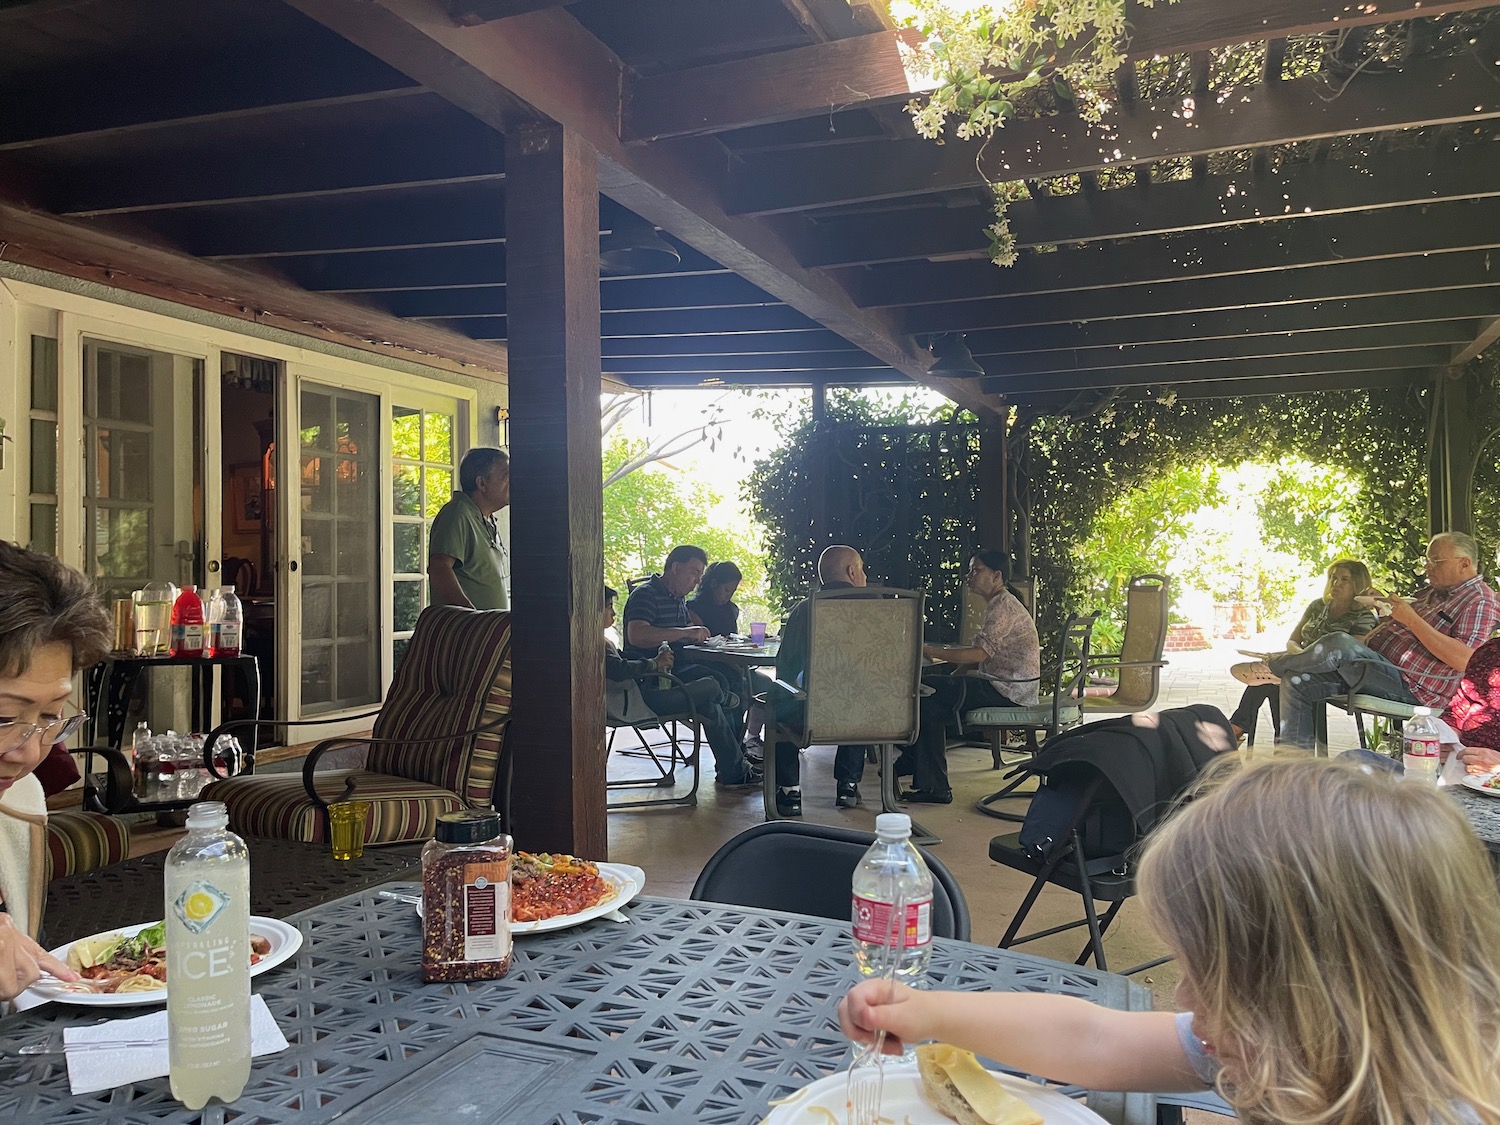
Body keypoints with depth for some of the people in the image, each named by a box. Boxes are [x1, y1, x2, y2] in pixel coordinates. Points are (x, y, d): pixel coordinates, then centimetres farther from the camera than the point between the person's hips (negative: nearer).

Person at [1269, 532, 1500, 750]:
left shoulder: (1480, 601, -7)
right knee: (1297, 681, -5)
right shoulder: (1435, 591, 22)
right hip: (1375, 665, 10)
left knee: (1339, 644, -33)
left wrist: (1412, 619, -20)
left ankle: (1278, 664, -3)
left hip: (1410, 688, -10)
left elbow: (1463, 659, -21)